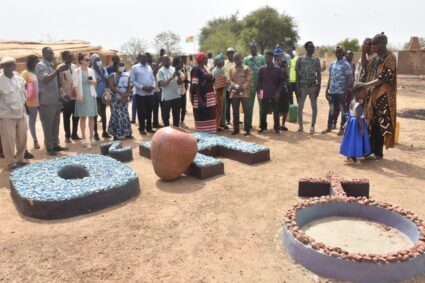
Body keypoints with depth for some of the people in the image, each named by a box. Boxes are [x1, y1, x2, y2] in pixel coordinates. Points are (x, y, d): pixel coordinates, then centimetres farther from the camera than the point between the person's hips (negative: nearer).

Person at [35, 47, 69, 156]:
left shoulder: (52, 65, 16)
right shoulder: (40, 65, -9)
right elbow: (45, 79, -24)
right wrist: (58, 71, -29)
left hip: (56, 100, 8)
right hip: (47, 101, -8)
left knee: (55, 124, 12)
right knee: (48, 126, 0)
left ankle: (55, 144, 21)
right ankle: (49, 147, 7)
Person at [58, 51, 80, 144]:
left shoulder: (74, 67, 11)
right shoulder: (60, 68, -4)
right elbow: (58, 83, -9)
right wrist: (64, 94, -18)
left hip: (76, 96, 4)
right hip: (66, 97, -4)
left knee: (76, 116, 9)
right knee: (66, 117, 6)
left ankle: (74, 134, 22)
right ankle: (67, 136, 17)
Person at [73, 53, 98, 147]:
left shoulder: (91, 70, 9)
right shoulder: (77, 71, -4)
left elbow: (95, 82, 17)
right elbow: (75, 85, -8)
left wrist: (93, 82, -5)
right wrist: (78, 95, -16)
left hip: (91, 95, 4)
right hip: (82, 96, -4)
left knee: (92, 117, 5)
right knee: (83, 117, 1)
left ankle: (91, 137, 15)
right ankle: (83, 138, 8)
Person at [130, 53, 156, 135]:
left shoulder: (149, 67, 13)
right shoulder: (135, 68, -3)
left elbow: (153, 79, 13)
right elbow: (132, 80, -9)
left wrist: (153, 86, -8)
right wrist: (142, 87, -17)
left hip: (150, 93, 5)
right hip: (140, 93, -5)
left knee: (149, 111, 12)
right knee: (141, 112, 4)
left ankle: (149, 127, 23)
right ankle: (142, 129, 15)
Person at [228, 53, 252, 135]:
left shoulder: (247, 68, 2)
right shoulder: (231, 70, 13)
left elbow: (249, 81, -5)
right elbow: (230, 80, 6)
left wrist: (242, 88, -16)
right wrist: (236, 86, -13)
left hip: (245, 93, -3)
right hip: (234, 94, 3)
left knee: (246, 111, -2)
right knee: (235, 112, 7)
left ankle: (247, 129, 6)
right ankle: (236, 129, 16)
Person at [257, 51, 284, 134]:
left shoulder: (277, 69, 0)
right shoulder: (262, 69, 4)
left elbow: (281, 81, 0)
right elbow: (259, 81, 7)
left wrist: (278, 92, -8)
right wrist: (258, 91, -3)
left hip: (274, 95, -1)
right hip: (265, 94, 1)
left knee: (276, 112, 5)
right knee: (263, 112, 4)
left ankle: (276, 128, 14)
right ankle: (263, 127, 16)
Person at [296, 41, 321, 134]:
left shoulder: (316, 59, 5)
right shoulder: (300, 59, 1)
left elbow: (319, 74, 4)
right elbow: (297, 74, 0)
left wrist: (318, 87, -4)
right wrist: (297, 88, -7)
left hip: (313, 86, 1)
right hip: (302, 86, -1)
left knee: (314, 106, 3)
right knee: (300, 106, 4)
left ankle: (312, 125, 12)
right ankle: (300, 125, 16)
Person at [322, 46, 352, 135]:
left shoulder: (346, 65, -5)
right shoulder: (332, 64, 12)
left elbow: (348, 80, -9)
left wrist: (345, 92, -15)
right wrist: (327, 90, 10)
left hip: (341, 92, -5)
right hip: (332, 91, 5)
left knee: (343, 110, 4)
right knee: (331, 110, 12)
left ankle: (342, 128, 11)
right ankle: (329, 127, 21)